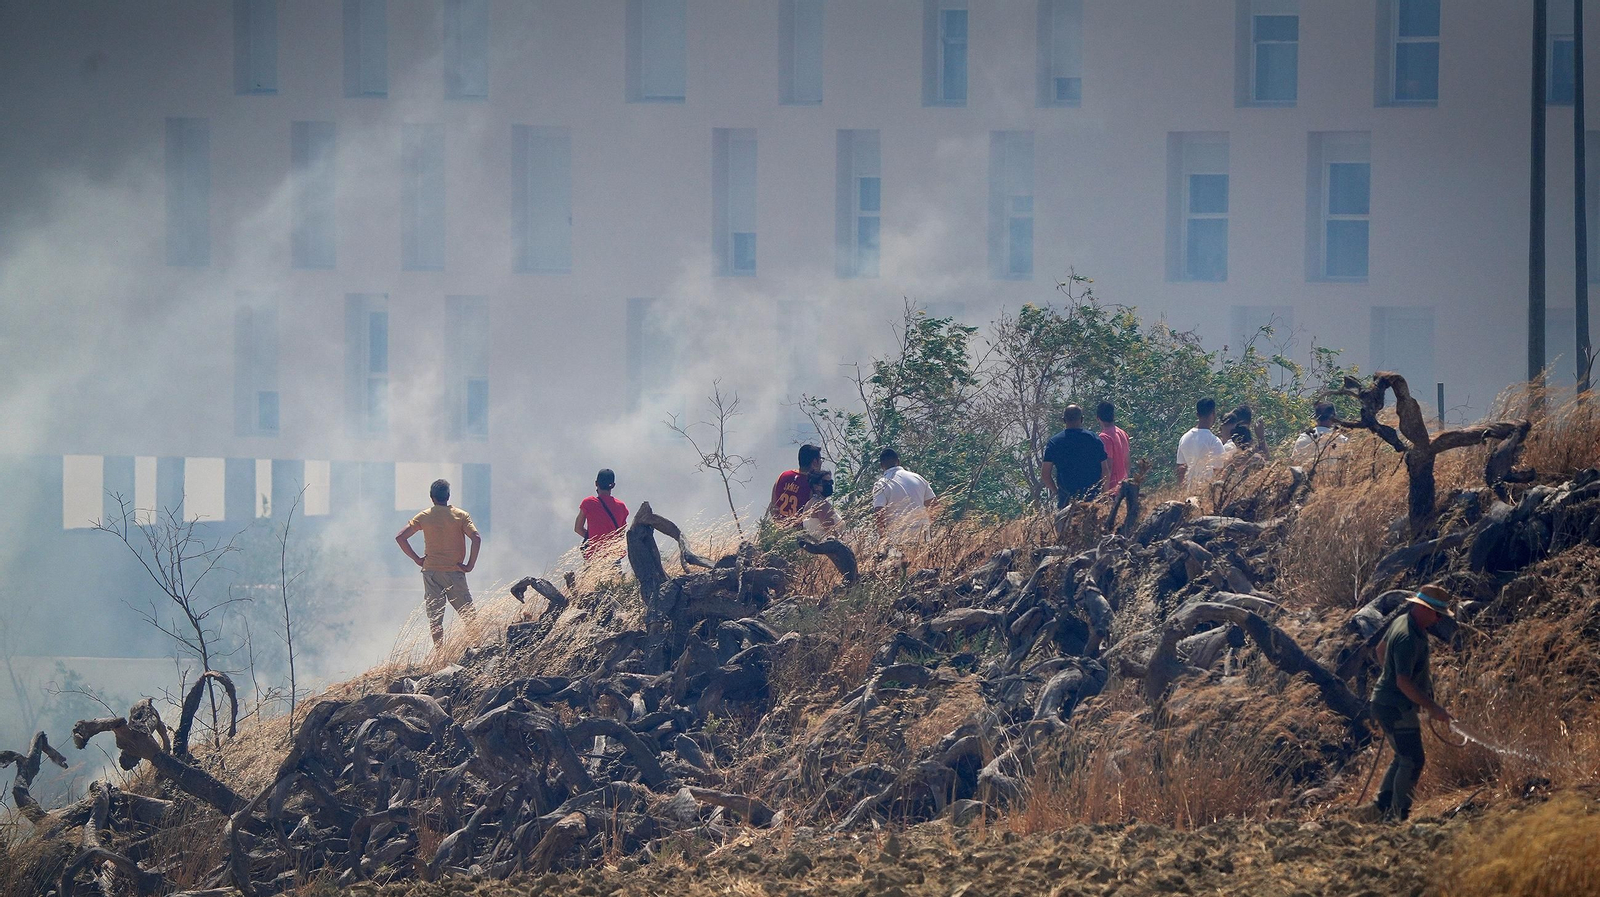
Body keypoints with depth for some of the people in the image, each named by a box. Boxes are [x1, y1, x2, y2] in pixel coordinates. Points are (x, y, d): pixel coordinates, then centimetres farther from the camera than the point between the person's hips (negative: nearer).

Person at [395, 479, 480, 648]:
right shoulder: (461, 516, -2)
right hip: (454, 571, -1)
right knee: (468, 615, 6)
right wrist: (470, 565, -7)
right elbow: (476, 538, -13)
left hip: (431, 571, 1)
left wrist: (416, 559, 5)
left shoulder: (424, 517, 2)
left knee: (435, 618, 1)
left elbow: (400, 537, -2)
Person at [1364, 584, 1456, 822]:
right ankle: (1399, 814, -3)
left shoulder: (1401, 622, 6)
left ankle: (1381, 807, 24)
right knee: (1413, 761, -7)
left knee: (1404, 757, 19)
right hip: (1396, 708, -11)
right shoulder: (1407, 638, -26)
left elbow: (1381, 650, 23)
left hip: (1388, 703, 11)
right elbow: (1403, 682, -29)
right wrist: (1432, 708, -26)